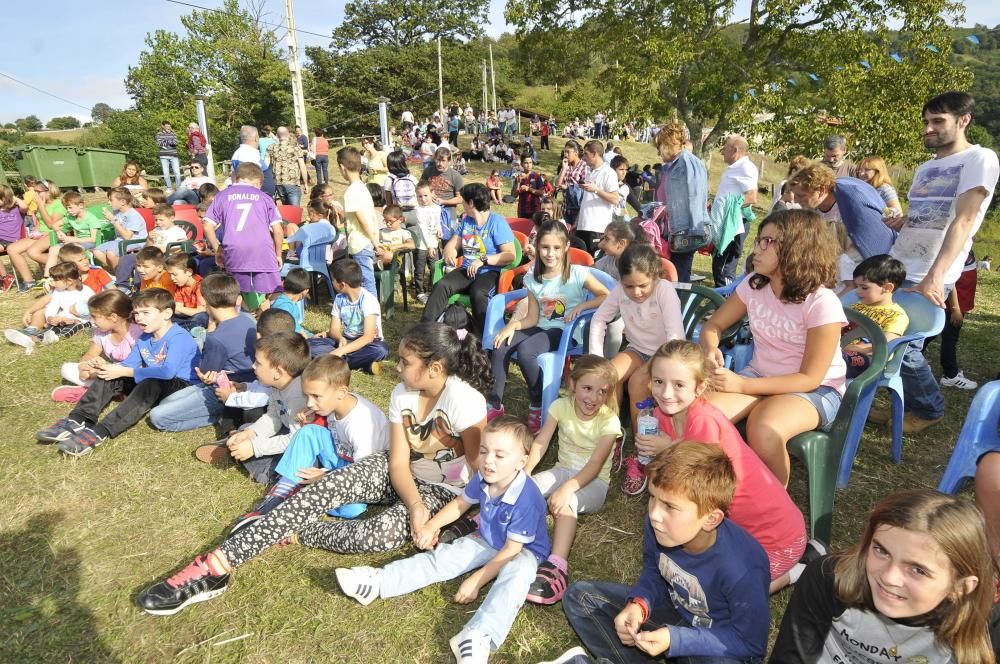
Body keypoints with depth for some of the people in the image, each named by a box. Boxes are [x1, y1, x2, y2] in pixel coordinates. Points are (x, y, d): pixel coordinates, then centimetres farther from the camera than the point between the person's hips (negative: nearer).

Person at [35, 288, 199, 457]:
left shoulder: (179, 338, -19)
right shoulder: (144, 338, 10)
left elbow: (168, 371, -32)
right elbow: (128, 365, 8)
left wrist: (123, 372, -25)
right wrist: (109, 367, -15)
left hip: (184, 386, -9)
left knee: (150, 384, -37)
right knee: (110, 377, -1)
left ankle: (99, 433, -41)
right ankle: (77, 421, -15)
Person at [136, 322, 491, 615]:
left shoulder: (464, 400, -28)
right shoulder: (401, 394, -8)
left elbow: (481, 472, -21)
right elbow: (399, 462, -9)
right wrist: (414, 504, -27)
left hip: (443, 491, -5)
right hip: (402, 474, 5)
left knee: (385, 532, -33)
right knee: (327, 487, -19)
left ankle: (291, 534, -7)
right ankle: (218, 564, -21)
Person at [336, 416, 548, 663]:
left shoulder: (526, 499, -35)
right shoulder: (483, 480, -13)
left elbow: (512, 549, -29)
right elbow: (460, 503, 9)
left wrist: (476, 580, -26)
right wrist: (432, 526, 0)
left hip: (523, 551, -6)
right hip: (487, 541, 7)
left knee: (516, 575, -39)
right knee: (441, 558, -7)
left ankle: (476, 638, -54)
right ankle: (378, 582, -8)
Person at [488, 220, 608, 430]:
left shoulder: (577, 274, -8)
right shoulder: (532, 278, 5)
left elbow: (607, 297, -5)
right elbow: (533, 318, 4)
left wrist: (581, 305, -18)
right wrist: (512, 325, -14)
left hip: (564, 331, -5)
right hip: (540, 328, 5)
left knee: (525, 351, -30)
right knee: (500, 347, -18)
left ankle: (538, 406, -8)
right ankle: (494, 404, -5)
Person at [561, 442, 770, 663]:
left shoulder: (742, 569, -35)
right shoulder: (658, 526, -20)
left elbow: (750, 643, -20)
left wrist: (676, 639, -29)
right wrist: (638, 604, -19)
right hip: (675, 611, 5)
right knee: (580, 596, -1)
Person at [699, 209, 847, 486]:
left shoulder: (822, 304, -21)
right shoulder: (753, 285, -5)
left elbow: (810, 378, -19)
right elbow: (713, 325, 5)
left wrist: (743, 385, -28)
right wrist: (711, 350, -20)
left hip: (816, 390, -4)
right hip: (760, 377, 5)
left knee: (763, 432, -36)